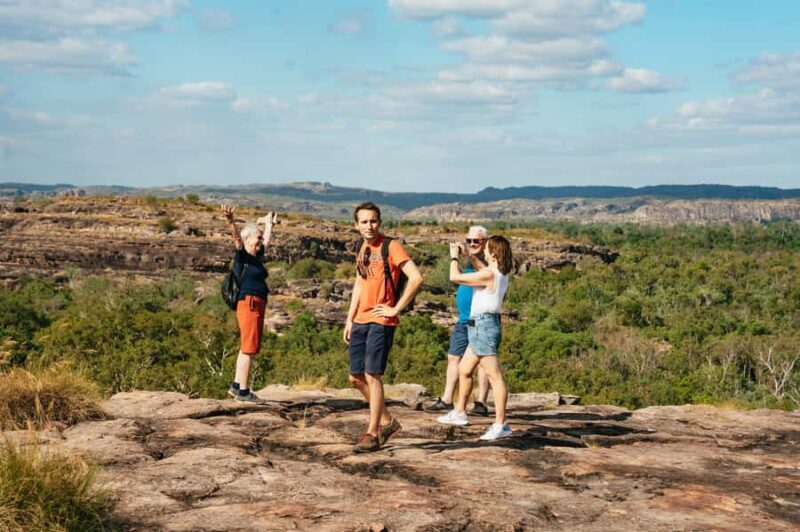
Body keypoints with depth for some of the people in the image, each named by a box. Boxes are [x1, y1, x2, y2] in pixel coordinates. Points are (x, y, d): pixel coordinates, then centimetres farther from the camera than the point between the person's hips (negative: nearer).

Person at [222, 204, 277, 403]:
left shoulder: (256, 256, 16)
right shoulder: (242, 256, -6)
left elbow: (267, 240, 34)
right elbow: (236, 238, -25)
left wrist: (269, 223, 45)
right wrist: (230, 221, -41)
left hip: (258, 306, 9)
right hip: (249, 304, -9)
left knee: (247, 348, 16)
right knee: (249, 349, -7)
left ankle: (236, 385, 25)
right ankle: (243, 391, -4)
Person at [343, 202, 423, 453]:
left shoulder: (390, 246, -11)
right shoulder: (362, 249, 13)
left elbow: (416, 278, -19)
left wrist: (396, 309, -15)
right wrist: (349, 320, 17)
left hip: (381, 322, -8)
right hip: (360, 321, 8)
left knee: (372, 375, -8)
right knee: (356, 377, 9)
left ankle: (373, 433, 1)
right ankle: (387, 421, 24)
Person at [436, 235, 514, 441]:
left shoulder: (488, 274, -18)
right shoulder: (501, 274, 10)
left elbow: (455, 277, -15)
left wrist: (454, 257, 0)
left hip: (484, 325, -10)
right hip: (482, 326, 10)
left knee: (494, 376, -9)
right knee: (464, 370, 21)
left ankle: (501, 424, -8)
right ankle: (459, 412, 33)